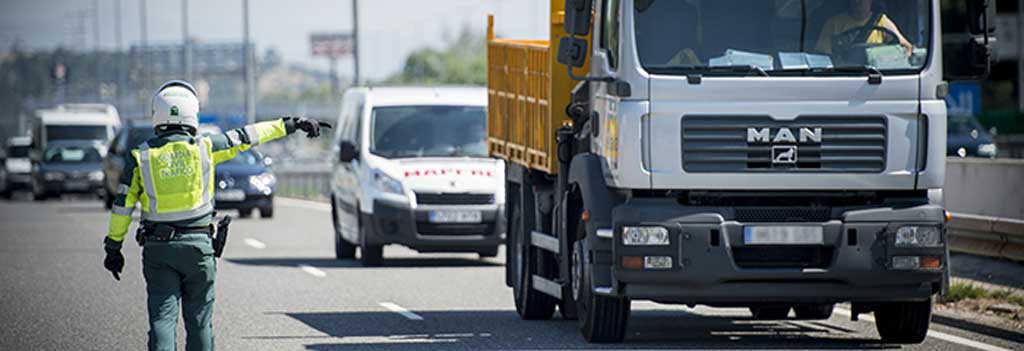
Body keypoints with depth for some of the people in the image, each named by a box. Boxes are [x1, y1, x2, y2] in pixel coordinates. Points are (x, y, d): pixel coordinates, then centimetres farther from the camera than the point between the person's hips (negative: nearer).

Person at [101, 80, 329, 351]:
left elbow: (122, 205, 1)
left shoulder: (140, 156, -1)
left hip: (157, 247, 0)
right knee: (199, 320, 10)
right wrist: (291, 125, 16)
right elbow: (247, 137, 7)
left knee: (162, 318, -3)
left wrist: (113, 247, 8)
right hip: (198, 245, 0)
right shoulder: (204, 147, -2)